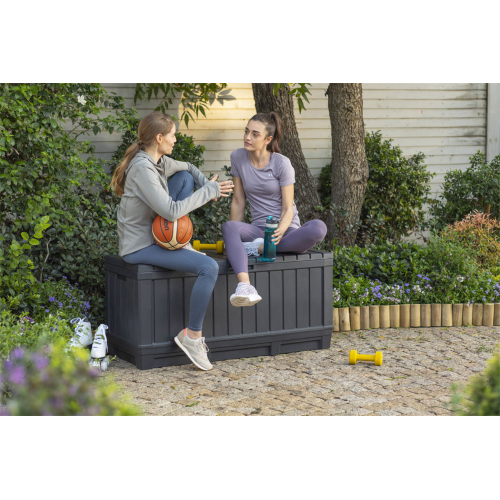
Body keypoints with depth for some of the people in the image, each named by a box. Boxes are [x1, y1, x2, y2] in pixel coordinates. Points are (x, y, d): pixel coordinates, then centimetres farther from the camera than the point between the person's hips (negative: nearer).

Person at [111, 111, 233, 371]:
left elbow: (188, 168, 26)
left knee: (184, 177, 12)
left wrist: (208, 184, 4)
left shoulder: (159, 161, 5)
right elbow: (171, 211, -29)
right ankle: (192, 336, -11)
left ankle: (182, 244, 11)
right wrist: (209, 192, -19)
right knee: (209, 268, -24)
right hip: (139, 247, -10)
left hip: (156, 234, 10)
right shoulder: (142, 169, -24)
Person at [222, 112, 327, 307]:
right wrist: (234, 237, 0)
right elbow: (238, 202, 7)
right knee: (228, 227, -32)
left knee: (318, 228, -34)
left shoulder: (282, 163, -7)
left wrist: (280, 231, -30)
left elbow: (287, 209, -10)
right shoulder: (238, 157, 3)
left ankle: (258, 248, -29)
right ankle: (244, 287, -54)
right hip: (259, 229, 2)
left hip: (286, 230, -2)